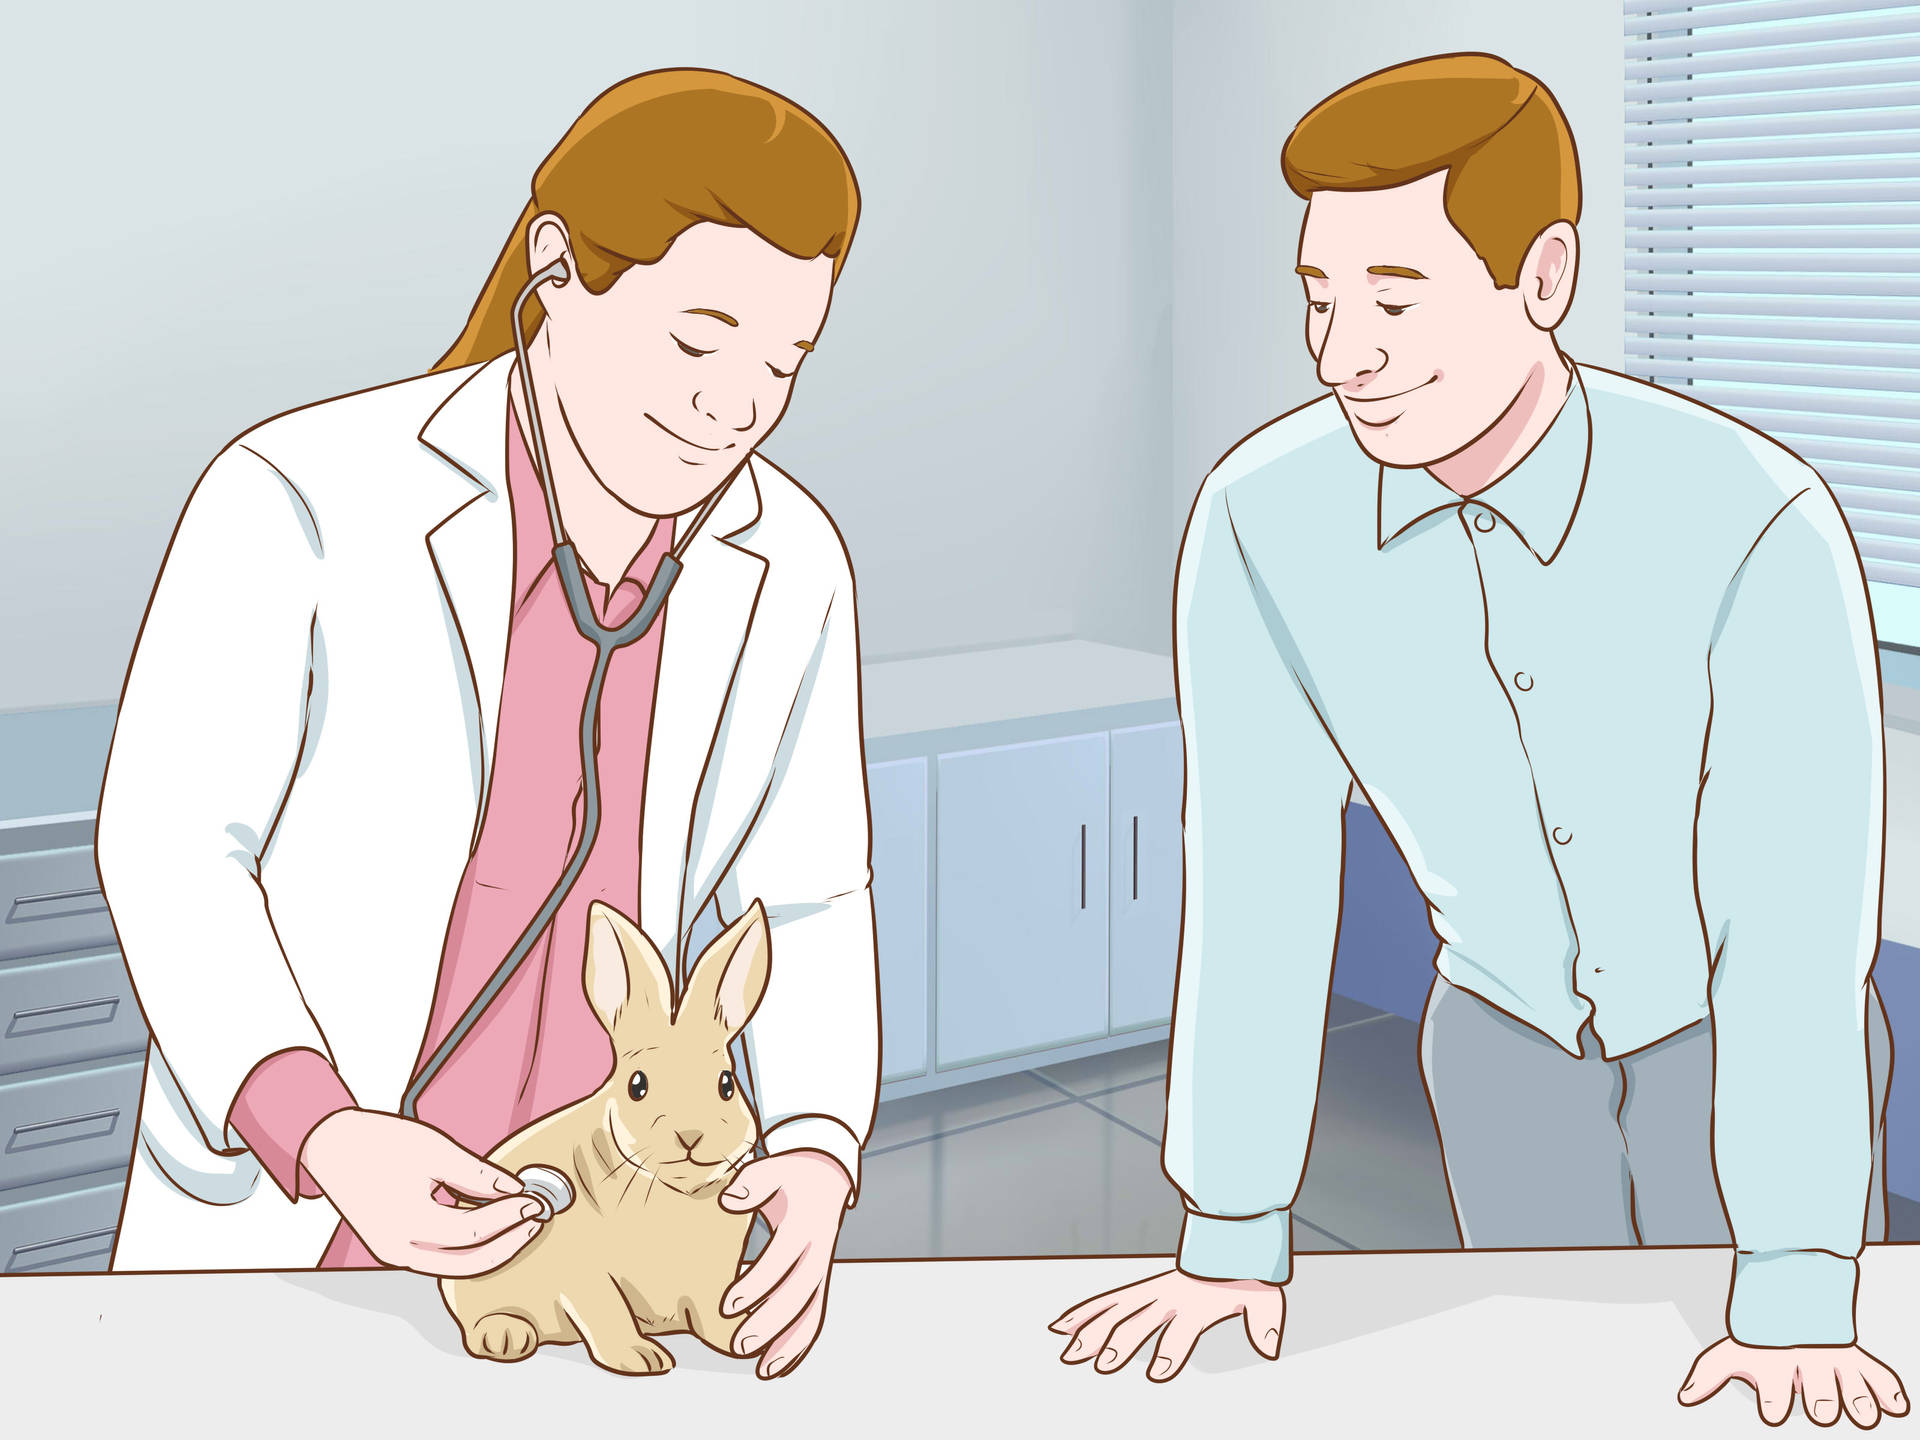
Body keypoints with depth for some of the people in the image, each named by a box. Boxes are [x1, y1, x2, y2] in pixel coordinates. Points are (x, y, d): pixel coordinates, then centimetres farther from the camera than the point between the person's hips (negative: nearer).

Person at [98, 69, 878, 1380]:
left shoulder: (786, 565, -8)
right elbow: (170, 850, -14)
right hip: (289, 1212, -3)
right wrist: (326, 1139, -29)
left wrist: (815, 1170, -20)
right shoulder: (307, 500, -21)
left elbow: (804, 912, -2)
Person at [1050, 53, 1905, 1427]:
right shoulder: (1261, 517, -27)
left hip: (1741, 1043, -2)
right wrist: (1232, 1237, -16)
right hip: (1510, 1039, 3)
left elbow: (1801, 922, -34)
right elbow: (1255, 876, -22)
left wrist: (1796, 1306, -34)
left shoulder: (1762, 526, -36)